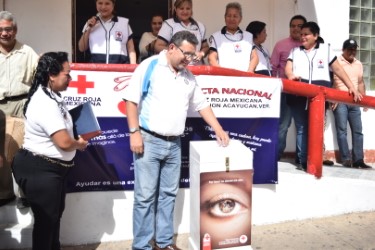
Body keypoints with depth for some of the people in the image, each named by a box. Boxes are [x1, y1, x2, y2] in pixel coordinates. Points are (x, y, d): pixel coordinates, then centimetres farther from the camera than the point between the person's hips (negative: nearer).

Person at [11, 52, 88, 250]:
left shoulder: (49, 96, 7)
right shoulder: (45, 103, -27)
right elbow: (64, 142, -31)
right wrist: (79, 144, -10)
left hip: (50, 168, 11)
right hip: (38, 170, -11)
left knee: (55, 214, 23)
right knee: (46, 219, 6)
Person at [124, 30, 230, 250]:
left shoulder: (189, 77, 13)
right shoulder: (150, 66, -5)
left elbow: (202, 104, 18)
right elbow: (131, 100, -8)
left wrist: (218, 130, 11)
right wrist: (134, 132, -14)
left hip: (174, 144, 6)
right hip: (149, 141, -5)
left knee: (169, 194, 12)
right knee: (145, 196, 0)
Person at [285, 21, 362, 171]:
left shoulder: (326, 49, 15)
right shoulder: (295, 51, 18)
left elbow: (338, 70, 12)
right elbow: (288, 68, 4)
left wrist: (352, 88, 6)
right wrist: (291, 75, -20)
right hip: (298, 94, 1)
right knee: (301, 128, 0)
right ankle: (303, 161, 4)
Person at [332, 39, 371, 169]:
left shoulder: (358, 64, 18)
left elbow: (360, 83, 21)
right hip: (340, 101, -6)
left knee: (358, 130, 3)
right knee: (342, 130, -6)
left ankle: (358, 160, 6)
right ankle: (346, 159, -3)